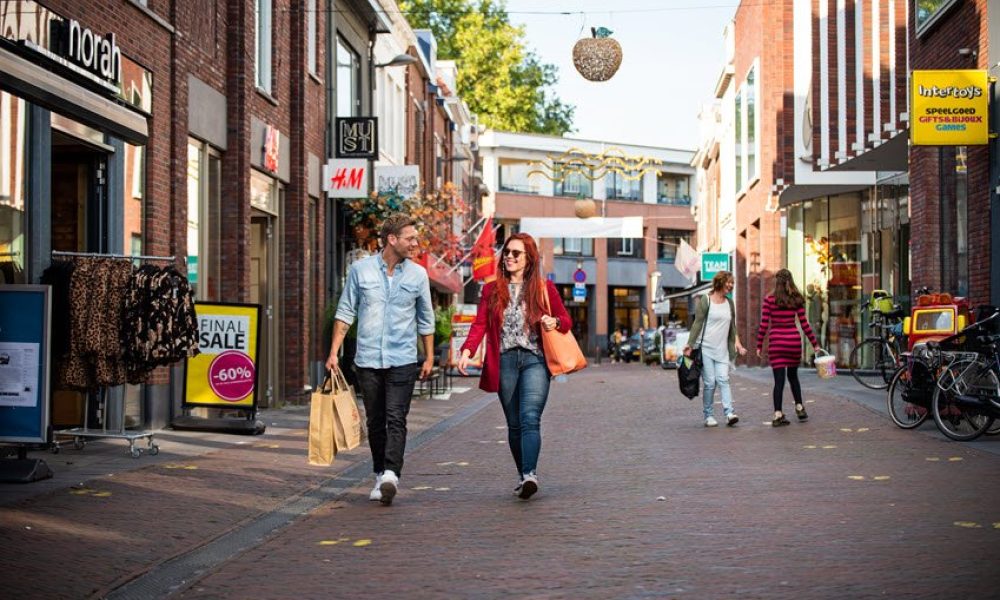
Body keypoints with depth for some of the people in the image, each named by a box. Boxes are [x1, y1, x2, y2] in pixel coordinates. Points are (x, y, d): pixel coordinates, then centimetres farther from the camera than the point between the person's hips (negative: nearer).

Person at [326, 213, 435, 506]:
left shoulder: (418, 274, 5)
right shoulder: (360, 270, 2)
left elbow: (426, 320, 13)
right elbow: (345, 313, 7)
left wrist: (429, 357, 14)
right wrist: (334, 352, 1)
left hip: (402, 360, -1)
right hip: (367, 360, 1)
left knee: (396, 419, -13)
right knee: (375, 422, 8)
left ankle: (391, 475, -20)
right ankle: (380, 475, 19)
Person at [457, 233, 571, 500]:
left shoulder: (544, 288, 8)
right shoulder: (492, 290, 12)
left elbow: (565, 320, 13)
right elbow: (480, 324, 2)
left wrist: (554, 322, -11)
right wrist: (467, 351, -15)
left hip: (534, 360, -3)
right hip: (504, 361, 3)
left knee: (530, 418, -19)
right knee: (514, 424, 8)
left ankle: (530, 474, -29)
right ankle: (523, 475, 18)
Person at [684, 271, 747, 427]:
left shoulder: (729, 303, 15)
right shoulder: (705, 300, -2)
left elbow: (732, 326, 20)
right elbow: (697, 323, -4)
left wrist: (737, 341, 6)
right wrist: (690, 344, -9)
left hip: (722, 349, 4)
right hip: (706, 348, -4)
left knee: (723, 379, -10)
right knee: (710, 382, -6)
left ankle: (729, 413, -18)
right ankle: (708, 416, 3)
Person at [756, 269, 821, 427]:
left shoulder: (769, 300, -3)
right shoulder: (797, 300, 3)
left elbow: (764, 325, -4)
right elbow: (804, 324, 2)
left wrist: (759, 346, 3)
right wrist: (814, 344, 9)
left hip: (776, 342, -2)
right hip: (794, 340, 2)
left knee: (779, 379, -1)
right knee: (793, 375, 21)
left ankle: (778, 415, -7)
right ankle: (799, 408, 20)